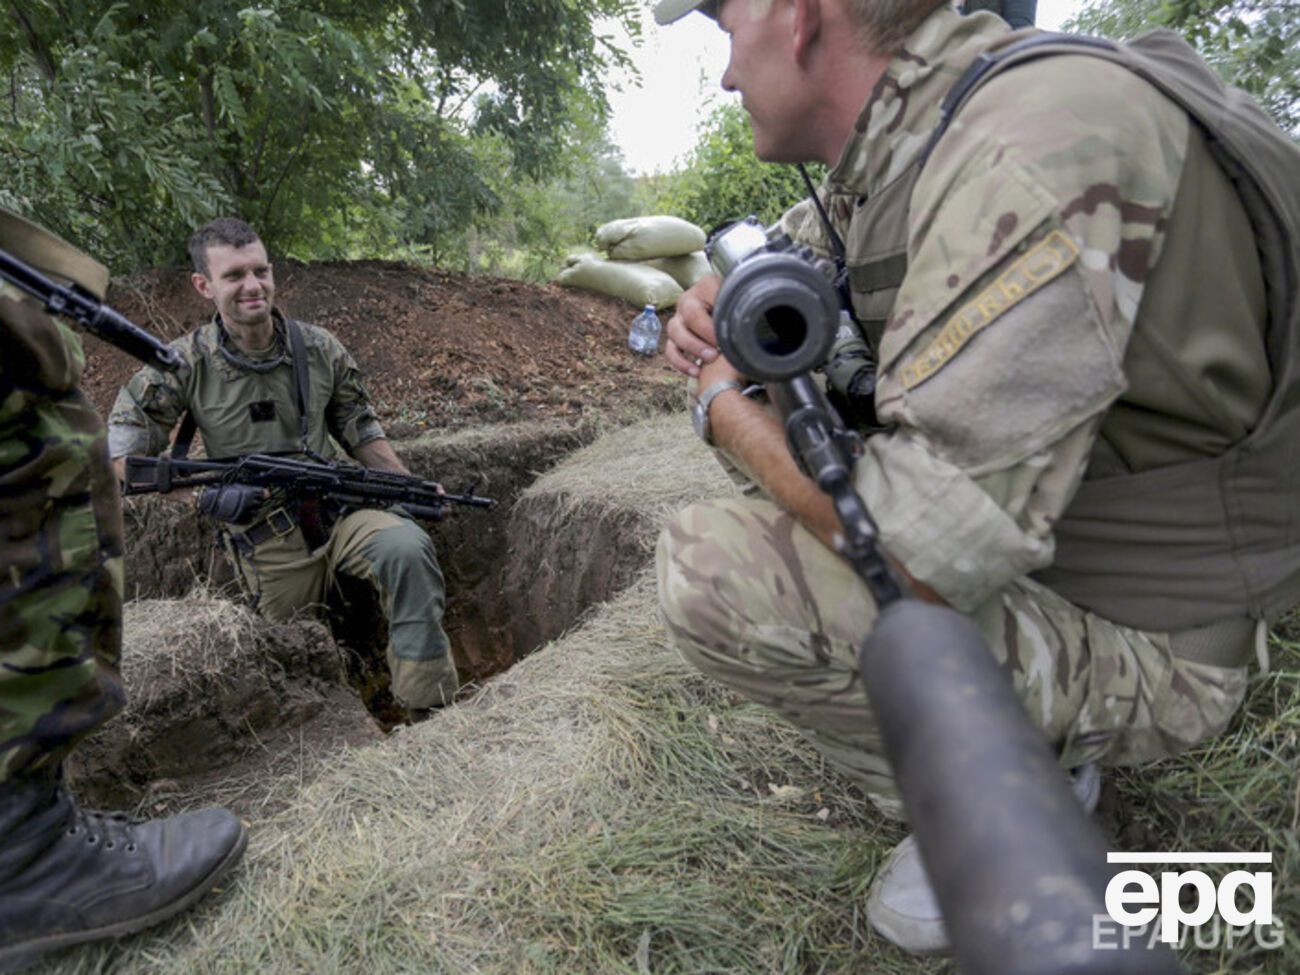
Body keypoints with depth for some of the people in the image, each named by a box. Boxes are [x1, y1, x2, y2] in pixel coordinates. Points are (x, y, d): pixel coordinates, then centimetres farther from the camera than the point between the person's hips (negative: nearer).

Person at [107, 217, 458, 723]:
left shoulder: (319, 348, -1)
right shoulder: (184, 363, -7)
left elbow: (358, 426, 10)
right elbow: (123, 440, -2)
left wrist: (407, 486, -2)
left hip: (337, 507, 1)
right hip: (263, 538, 0)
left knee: (408, 548, -29)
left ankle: (428, 708, -22)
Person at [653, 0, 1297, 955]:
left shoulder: (1030, 149, -28)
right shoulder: (900, 138, 0)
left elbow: (928, 548, -35)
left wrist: (726, 406, -18)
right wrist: (718, 296, -2)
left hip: (1139, 642, -9)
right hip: (1038, 533, 9)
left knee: (711, 567, -25)